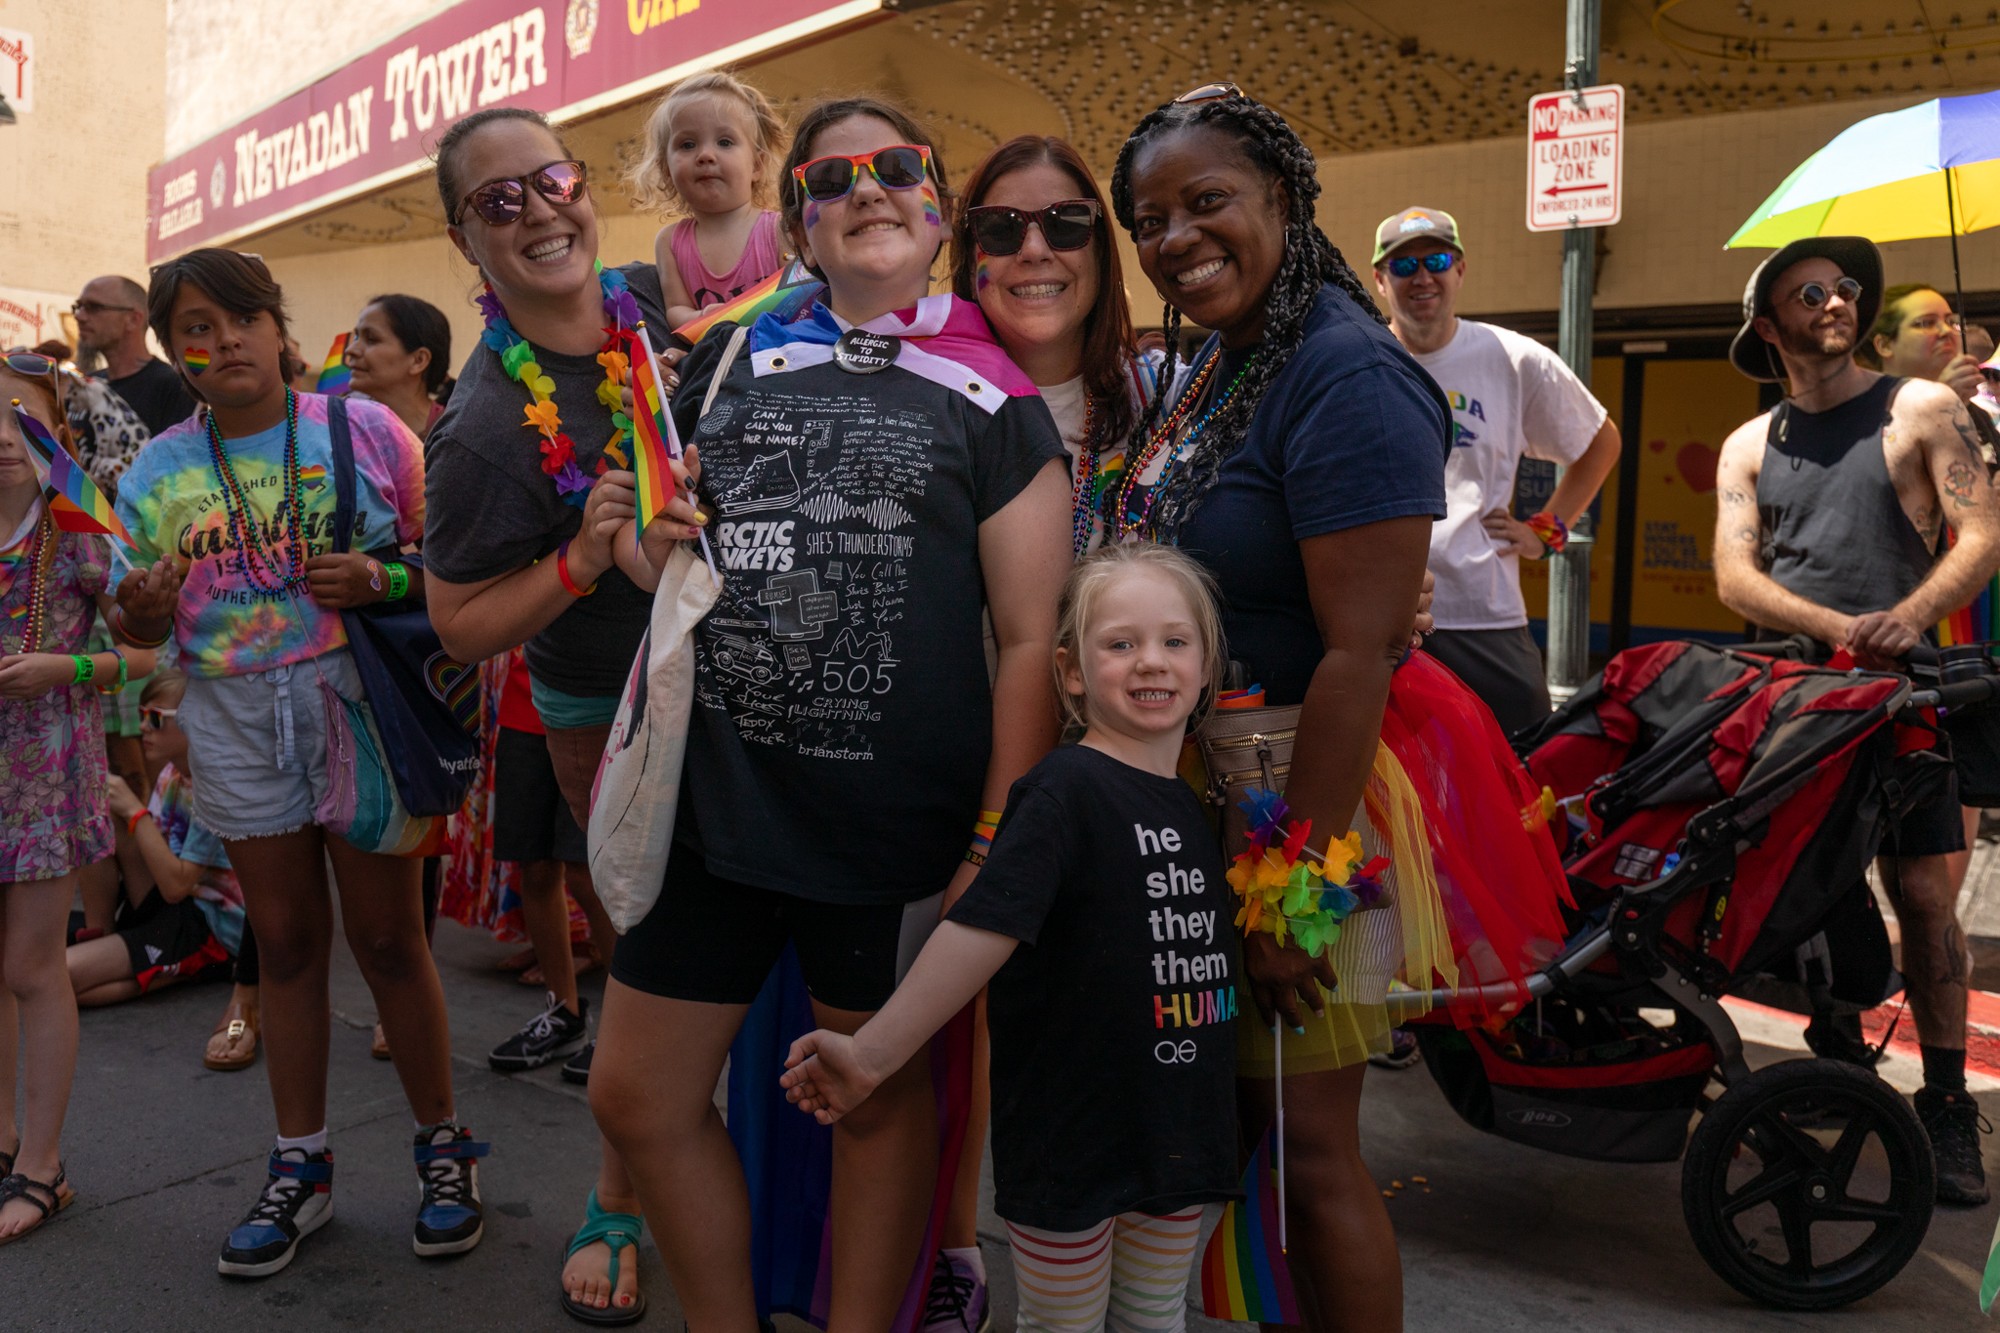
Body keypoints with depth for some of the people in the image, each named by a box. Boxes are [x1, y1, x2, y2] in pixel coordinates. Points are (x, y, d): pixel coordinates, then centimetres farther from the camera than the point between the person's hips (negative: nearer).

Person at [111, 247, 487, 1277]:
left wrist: (381, 579, -19)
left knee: (388, 938, 2)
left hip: (354, 701, -3)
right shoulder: (157, 472, 7)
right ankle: (300, 1166, 26)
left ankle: (441, 1146, 20)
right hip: (236, 725, 3)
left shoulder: (364, 429, -2)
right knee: (286, 941, 12)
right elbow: (144, 625, 12)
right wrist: (147, 607, -11)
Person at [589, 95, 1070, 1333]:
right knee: (637, 1096, 12)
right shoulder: (729, 360, 10)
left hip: (897, 826, -4)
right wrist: (654, 543, -4)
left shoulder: (994, 400, -1)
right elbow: (653, 548, 21)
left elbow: (1034, 637, -6)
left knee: (882, 1097, 14)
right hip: (716, 802, 5)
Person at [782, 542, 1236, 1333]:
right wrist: (874, 1051, -27)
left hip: (1175, 1133, 6)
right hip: (1068, 1139, -6)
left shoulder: (1197, 803, 5)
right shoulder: (1066, 789, -18)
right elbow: (982, 928, -24)